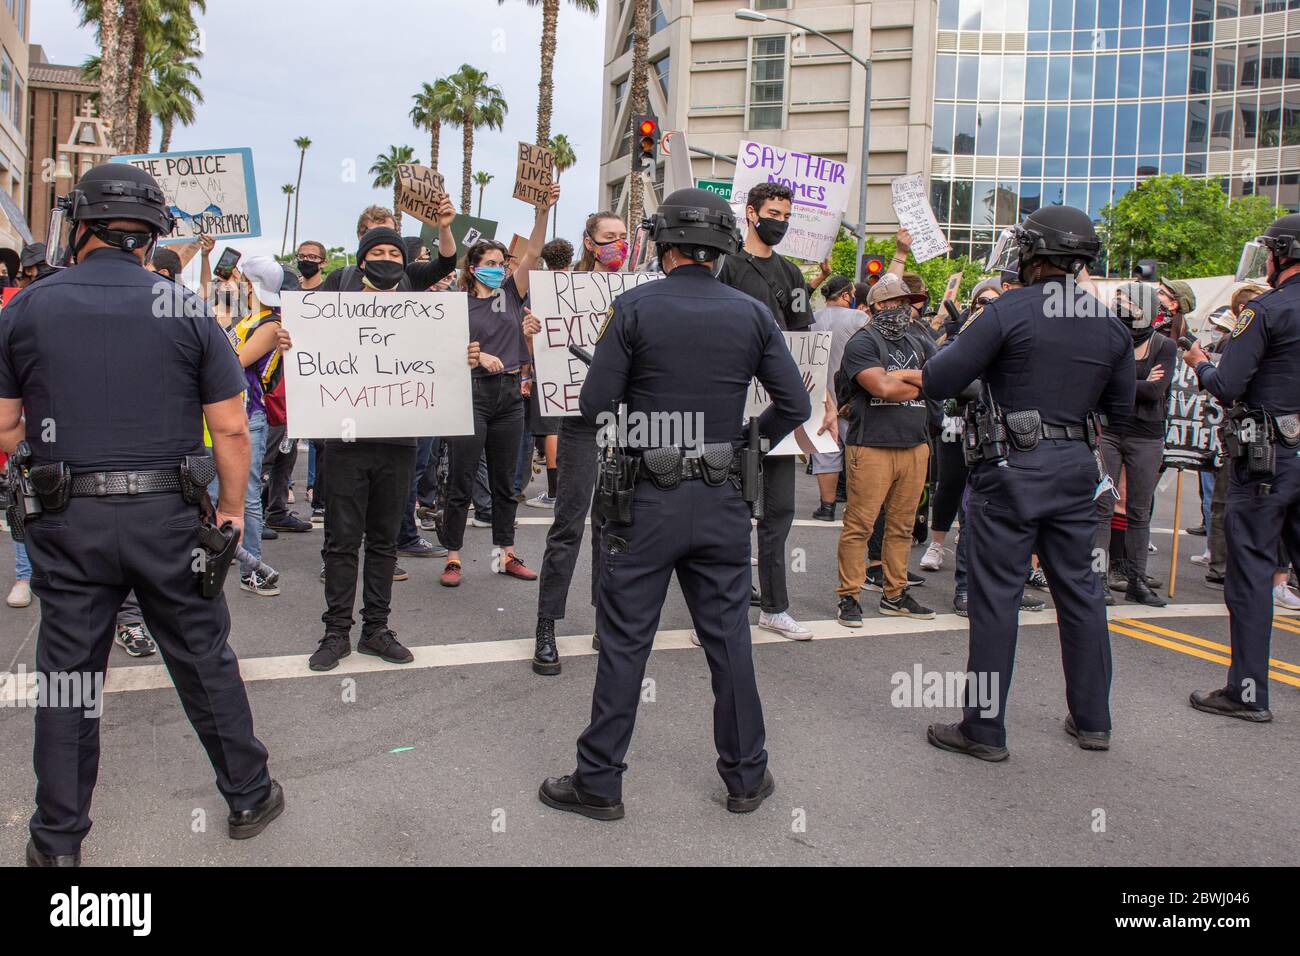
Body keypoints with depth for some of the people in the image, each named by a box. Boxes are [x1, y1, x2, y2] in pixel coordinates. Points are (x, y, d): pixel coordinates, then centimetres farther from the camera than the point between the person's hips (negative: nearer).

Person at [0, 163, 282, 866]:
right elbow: (231, 428, -5)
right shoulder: (187, 309, -3)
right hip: (168, 518, 0)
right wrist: (231, 509, 7)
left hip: (67, 523, 1)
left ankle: (58, 840, 24)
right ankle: (248, 797, 26)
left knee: (67, 673, 11)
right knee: (205, 660, 12)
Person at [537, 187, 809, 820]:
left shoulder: (634, 307, -7)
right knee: (728, 638, 13)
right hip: (723, 502, 3)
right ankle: (746, 778, 25)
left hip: (647, 497, -3)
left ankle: (599, 783, 16)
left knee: (624, 643, 6)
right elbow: (795, 405, 1)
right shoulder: (753, 314, 2)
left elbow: (595, 404, -9)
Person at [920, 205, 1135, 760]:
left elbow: (938, 383, -12)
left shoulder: (1008, 312, -11)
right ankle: (1092, 720, 26)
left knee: (996, 595, 1)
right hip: (1077, 466, 6)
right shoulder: (1111, 325, 7)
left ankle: (985, 729, 8)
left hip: (1013, 468, -5)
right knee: (1080, 591, 15)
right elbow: (1120, 407, 16)